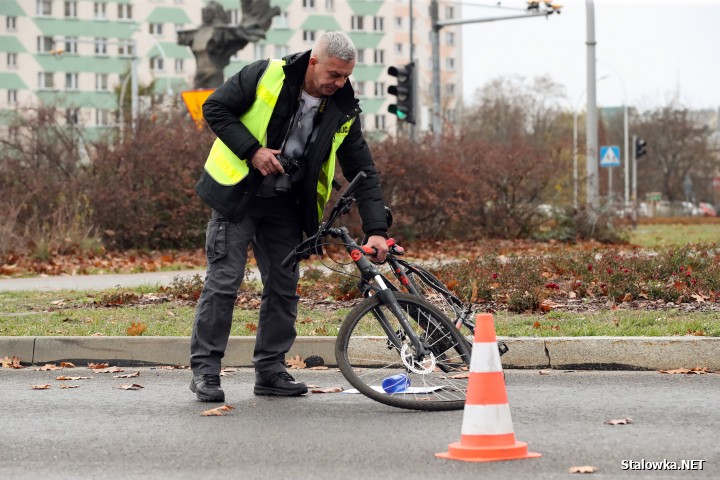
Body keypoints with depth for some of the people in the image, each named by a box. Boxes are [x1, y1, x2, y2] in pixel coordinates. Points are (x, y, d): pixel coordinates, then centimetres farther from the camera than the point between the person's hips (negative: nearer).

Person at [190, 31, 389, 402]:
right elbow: (215, 108, -9)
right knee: (223, 281, -7)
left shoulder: (342, 112, -4)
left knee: (284, 287, 4)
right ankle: (204, 370, -1)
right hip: (237, 194, -5)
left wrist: (376, 229, -11)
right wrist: (252, 150, -20)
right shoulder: (266, 76, -15)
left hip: (285, 205, 5)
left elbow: (363, 172, -1)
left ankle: (271, 371, 14)